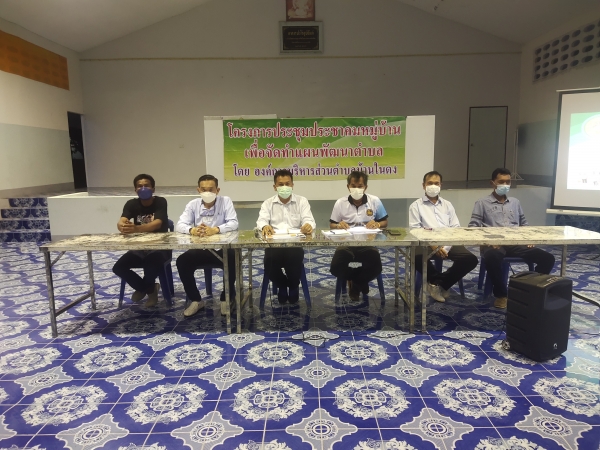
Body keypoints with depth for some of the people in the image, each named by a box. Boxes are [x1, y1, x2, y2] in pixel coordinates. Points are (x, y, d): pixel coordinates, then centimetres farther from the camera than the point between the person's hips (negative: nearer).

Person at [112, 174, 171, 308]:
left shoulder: (160, 202, -12)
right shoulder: (131, 204, -1)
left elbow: (157, 224, -29)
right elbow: (120, 223, -18)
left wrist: (136, 229, -49)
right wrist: (123, 227, -45)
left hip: (160, 247, -4)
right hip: (139, 247, 5)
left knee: (152, 264, -34)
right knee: (118, 267, -16)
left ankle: (143, 288, 4)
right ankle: (150, 289, 9)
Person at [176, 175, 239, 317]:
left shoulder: (225, 201, -3)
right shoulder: (193, 204, 3)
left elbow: (234, 223, -15)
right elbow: (180, 225, -7)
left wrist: (215, 229, -34)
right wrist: (192, 230, -31)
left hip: (222, 248, -2)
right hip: (200, 249, 3)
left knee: (233, 260, -30)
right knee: (182, 261, -20)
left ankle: (226, 298, -5)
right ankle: (196, 300, 1)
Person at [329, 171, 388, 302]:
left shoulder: (375, 201, 1)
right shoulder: (340, 203, 1)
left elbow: (384, 222, 9)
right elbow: (332, 225, 7)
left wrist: (377, 224, -15)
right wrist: (338, 225, -18)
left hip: (368, 244, 0)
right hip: (346, 244, 0)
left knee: (375, 268, -28)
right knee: (336, 268, -26)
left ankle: (355, 282, 9)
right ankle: (360, 281, 10)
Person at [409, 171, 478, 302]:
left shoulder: (447, 205, 22)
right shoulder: (416, 205, 10)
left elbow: (456, 228, 12)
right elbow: (414, 230, -2)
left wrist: (447, 245, -10)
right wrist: (433, 245, -17)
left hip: (448, 243, 4)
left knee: (471, 259, -21)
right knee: (417, 258, -36)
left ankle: (440, 283, -2)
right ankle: (439, 281, -4)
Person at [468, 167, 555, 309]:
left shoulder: (515, 202, 24)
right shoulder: (482, 203, 8)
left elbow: (524, 224, 26)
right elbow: (473, 226, 0)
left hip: (516, 243, 5)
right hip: (494, 244, -5)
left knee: (547, 258, -15)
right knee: (492, 257, -40)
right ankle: (501, 294, -17)